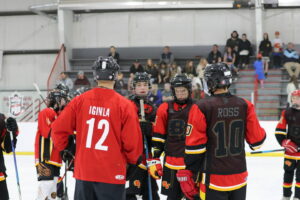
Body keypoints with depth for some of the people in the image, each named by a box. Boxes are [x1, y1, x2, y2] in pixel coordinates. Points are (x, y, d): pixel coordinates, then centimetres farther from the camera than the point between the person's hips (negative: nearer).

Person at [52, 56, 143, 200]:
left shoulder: (80, 101, -2)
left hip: (84, 172, 3)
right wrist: (133, 160, 13)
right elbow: (132, 142, -8)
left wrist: (62, 148, 21)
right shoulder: (125, 105, -10)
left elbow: (59, 128, 1)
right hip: (112, 174, -3)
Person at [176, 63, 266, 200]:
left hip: (213, 179, -4)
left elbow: (194, 147, -12)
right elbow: (257, 140, 3)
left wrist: (187, 175, -3)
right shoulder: (245, 105, -2)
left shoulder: (201, 108, -12)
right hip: (239, 178, 4)